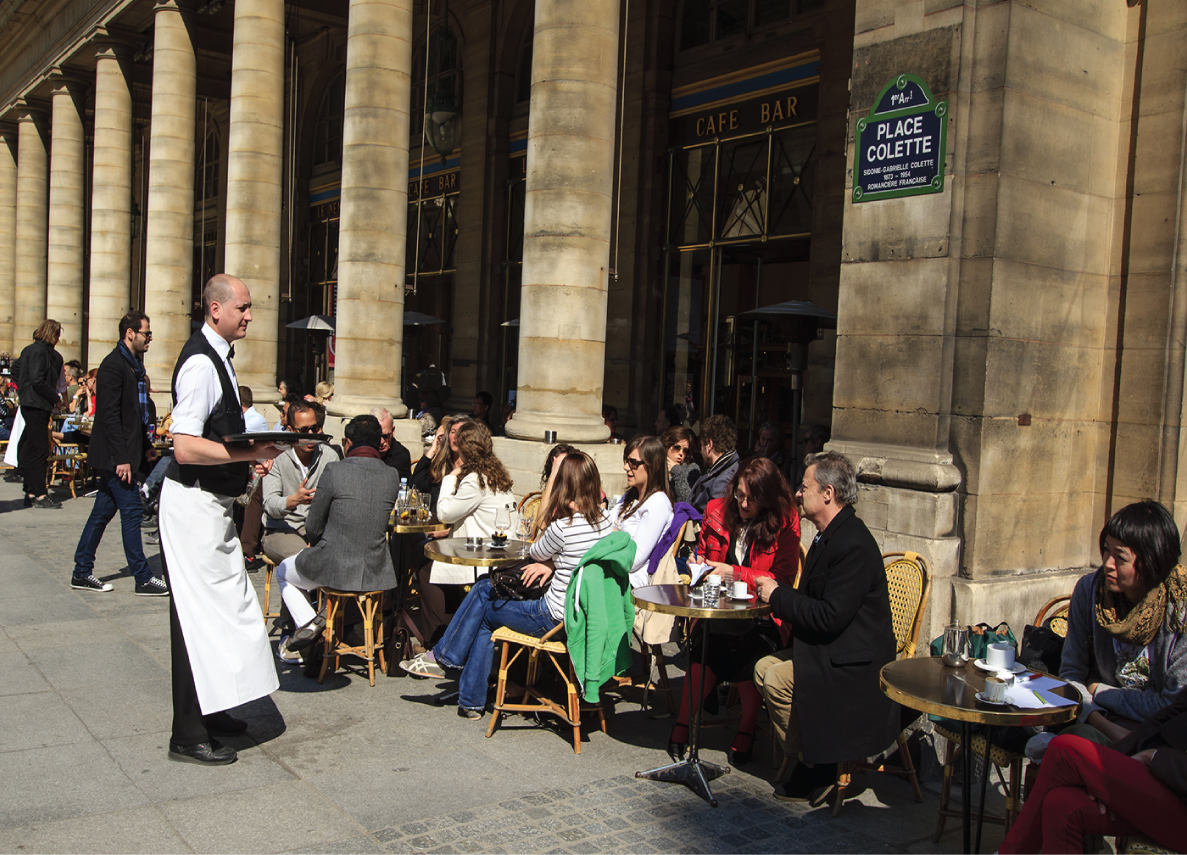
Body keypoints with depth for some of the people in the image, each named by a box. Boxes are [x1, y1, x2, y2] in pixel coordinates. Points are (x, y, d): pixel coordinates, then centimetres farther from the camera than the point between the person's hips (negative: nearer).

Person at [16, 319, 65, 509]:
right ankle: (39, 495, -8)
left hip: (31, 405, 10)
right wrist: (55, 397, -10)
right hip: (36, 406, -10)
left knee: (31, 450, 11)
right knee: (40, 450, -9)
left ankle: (31, 494, 16)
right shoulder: (38, 351, -13)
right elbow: (37, 381, -19)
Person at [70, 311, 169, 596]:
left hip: (124, 454, 9)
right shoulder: (113, 364, -15)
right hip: (114, 455, -9)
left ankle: (82, 573, 21)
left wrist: (147, 444, 15)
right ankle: (143, 579, 1)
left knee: (103, 512, 13)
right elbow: (110, 414, -20)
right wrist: (121, 458, -22)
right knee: (132, 511, -5)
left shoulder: (134, 364, 15)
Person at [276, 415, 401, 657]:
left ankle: (308, 621, 6)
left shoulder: (335, 470, -15)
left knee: (283, 572, 27)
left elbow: (313, 527, -7)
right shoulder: (392, 475, -1)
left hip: (334, 569, -5)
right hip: (375, 573, 5)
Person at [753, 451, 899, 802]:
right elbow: (816, 600, 18)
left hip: (854, 661, -10)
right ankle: (805, 753, 9)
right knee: (764, 667, 3)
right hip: (832, 646, 10)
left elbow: (830, 617, -26)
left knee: (778, 678, -19)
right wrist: (779, 593, 0)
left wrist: (779, 596, -15)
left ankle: (815, 767, -2)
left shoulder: (853, 545, -23)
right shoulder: (830, 535, 10)